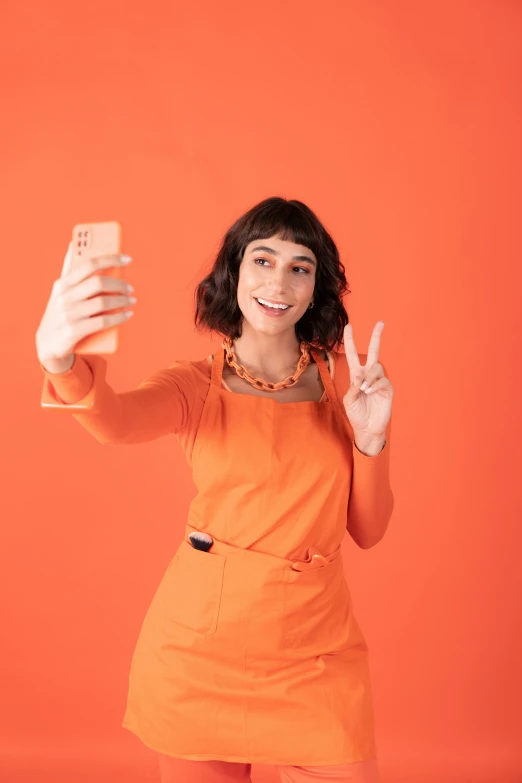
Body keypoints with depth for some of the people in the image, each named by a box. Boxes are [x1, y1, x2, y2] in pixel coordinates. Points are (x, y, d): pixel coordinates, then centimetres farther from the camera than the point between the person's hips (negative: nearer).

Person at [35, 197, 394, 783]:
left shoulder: (345, 375, 3)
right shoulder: (197, 384, -2)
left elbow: (368, 530, 5)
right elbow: (118, 422, -26)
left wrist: (370, 437, -12)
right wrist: (60, 358, -47)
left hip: (316, 654, 1)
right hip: (202, 648, -1)